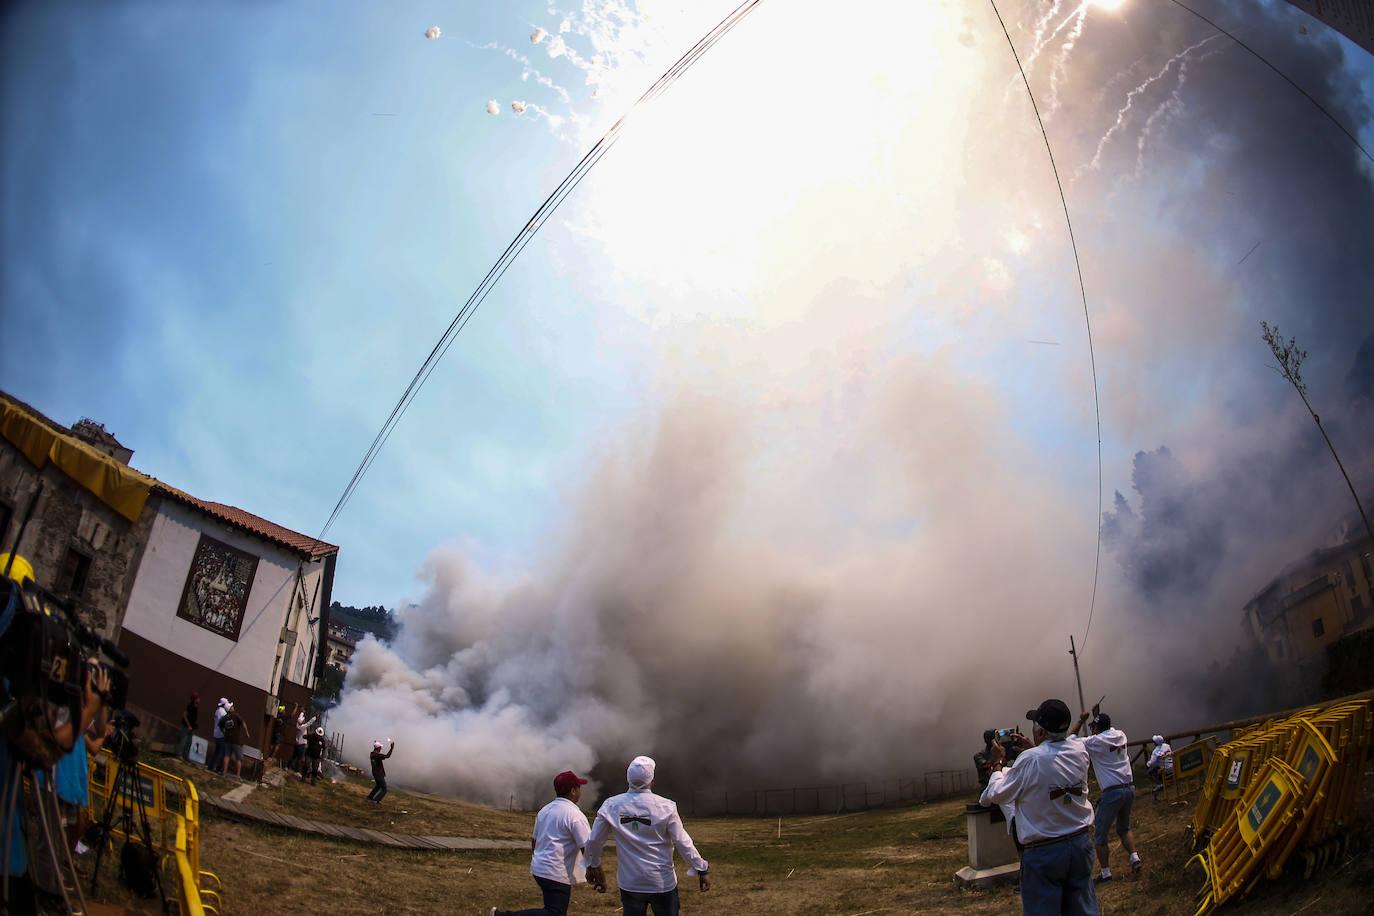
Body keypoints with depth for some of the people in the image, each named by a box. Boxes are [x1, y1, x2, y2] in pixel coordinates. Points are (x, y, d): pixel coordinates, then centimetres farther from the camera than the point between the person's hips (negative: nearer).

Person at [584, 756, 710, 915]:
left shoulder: (611, 806, -6)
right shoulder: (666, 807, -13)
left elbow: (593, 841, 3)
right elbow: (683, 844, -10)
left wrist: (593, 866, 22)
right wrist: (702, 869, 3)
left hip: (629, 883, 2)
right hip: (663, 883, -2)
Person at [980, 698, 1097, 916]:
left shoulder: (1030, 761, -21)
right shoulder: (1080, 750, -5)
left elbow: (998, 795, -8)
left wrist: (998, 763, 7)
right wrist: (1033, 749, 23)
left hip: (1044, 852, -5)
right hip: (1081, 844, 6)